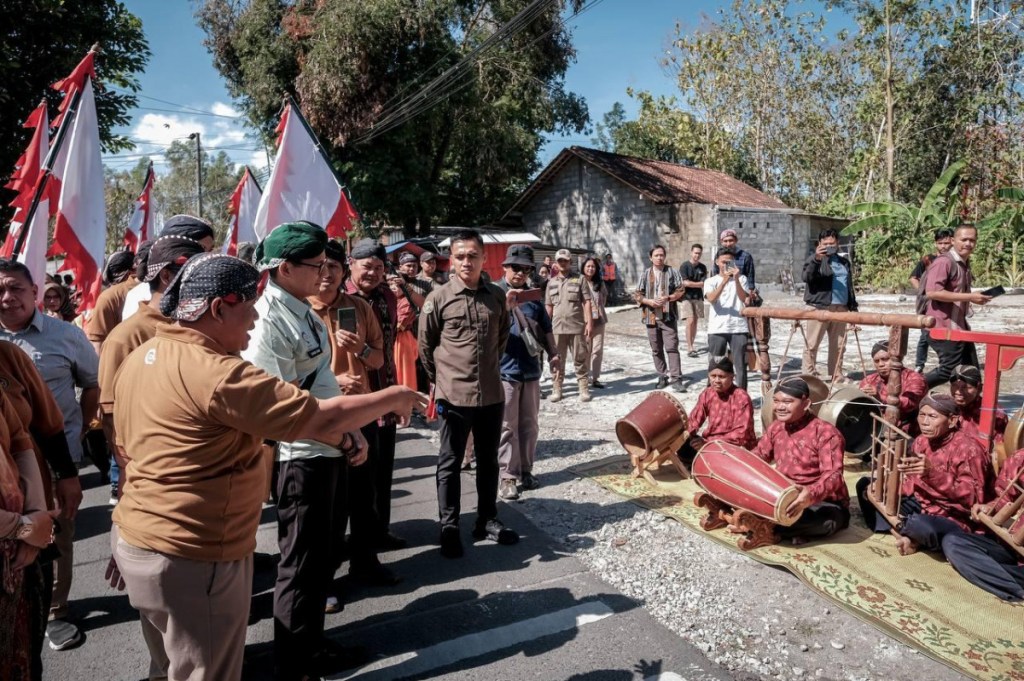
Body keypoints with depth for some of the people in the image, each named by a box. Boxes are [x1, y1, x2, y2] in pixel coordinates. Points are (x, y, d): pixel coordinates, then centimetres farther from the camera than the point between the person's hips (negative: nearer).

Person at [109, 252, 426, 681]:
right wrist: (391, 399, -11)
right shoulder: (215, 373, -26)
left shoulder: (140, 359, 5)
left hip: (136, 540, 10)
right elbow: (320, 419, -25)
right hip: (192, 560, -10)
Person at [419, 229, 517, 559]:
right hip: (454, 395, -4)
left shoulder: (497, 296, 3)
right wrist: (442, 379, 6)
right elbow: (426, 346, 1)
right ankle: (449, 528, 19)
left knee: (488, 461, 15)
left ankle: (487, 520, 30)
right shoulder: (438, 298, -7)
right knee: (450, 464, 7)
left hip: (492, 394, 4)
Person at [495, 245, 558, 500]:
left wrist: (552, 352, 8)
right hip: (503, 370, -5)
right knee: (506, 427, -1)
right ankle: (507, 476, 7)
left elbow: (545, 327, 19)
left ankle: (525, 470, 24)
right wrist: (506, 304, -32)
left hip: (530, 369, 6)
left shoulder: (533, 296, 12)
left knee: (529, 424, 12)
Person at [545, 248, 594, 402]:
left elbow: (587, 302, -2)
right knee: (557, 361, 7)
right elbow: (548, 306, 13)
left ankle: (584, 389, 10)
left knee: (580, 360, 3)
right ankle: (556, 389, 14)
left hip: (577, 327, -3)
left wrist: (589, 322, -10)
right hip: (557, 328, 3)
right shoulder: (551, 283, 12)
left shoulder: (579, 280, 3)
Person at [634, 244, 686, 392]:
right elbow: (637, 295, 5)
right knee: (656, 350, 9)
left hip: (668, 316, -2)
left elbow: (680, 291, 1)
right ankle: (662, 377, 20)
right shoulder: (645, 274, 6)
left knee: (672, 347, -7)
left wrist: (668, 298, -16)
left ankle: (676, 378, -5)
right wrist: (649, 301, -12)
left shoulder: (672, 272, 3)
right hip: (651, 317, 2)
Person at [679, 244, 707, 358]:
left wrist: (692, 284, -16)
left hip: (698, 297, 4)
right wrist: (699, 284, -5)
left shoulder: (703, 267, 9)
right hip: (687, 297, -4)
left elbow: (704, 283, 2)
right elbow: (685, 282, -11)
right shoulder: (684, 266, -4)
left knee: (695, 321, 7)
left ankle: (692, 345, 17)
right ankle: (689, 348, -11)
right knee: (690, 321, -12)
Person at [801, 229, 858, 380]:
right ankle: (808, 376, -3)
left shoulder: (844, 262, 21)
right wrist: (816, 259, -31)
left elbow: (849, 286, 25)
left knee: (838, 345, 9)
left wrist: (853, 307, 19)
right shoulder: (814, 259, 1)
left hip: (840, 308, 6)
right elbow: (806, 277, -18)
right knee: (812, 344, -7)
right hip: (819, 307, -6)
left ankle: (836, 375, 18)